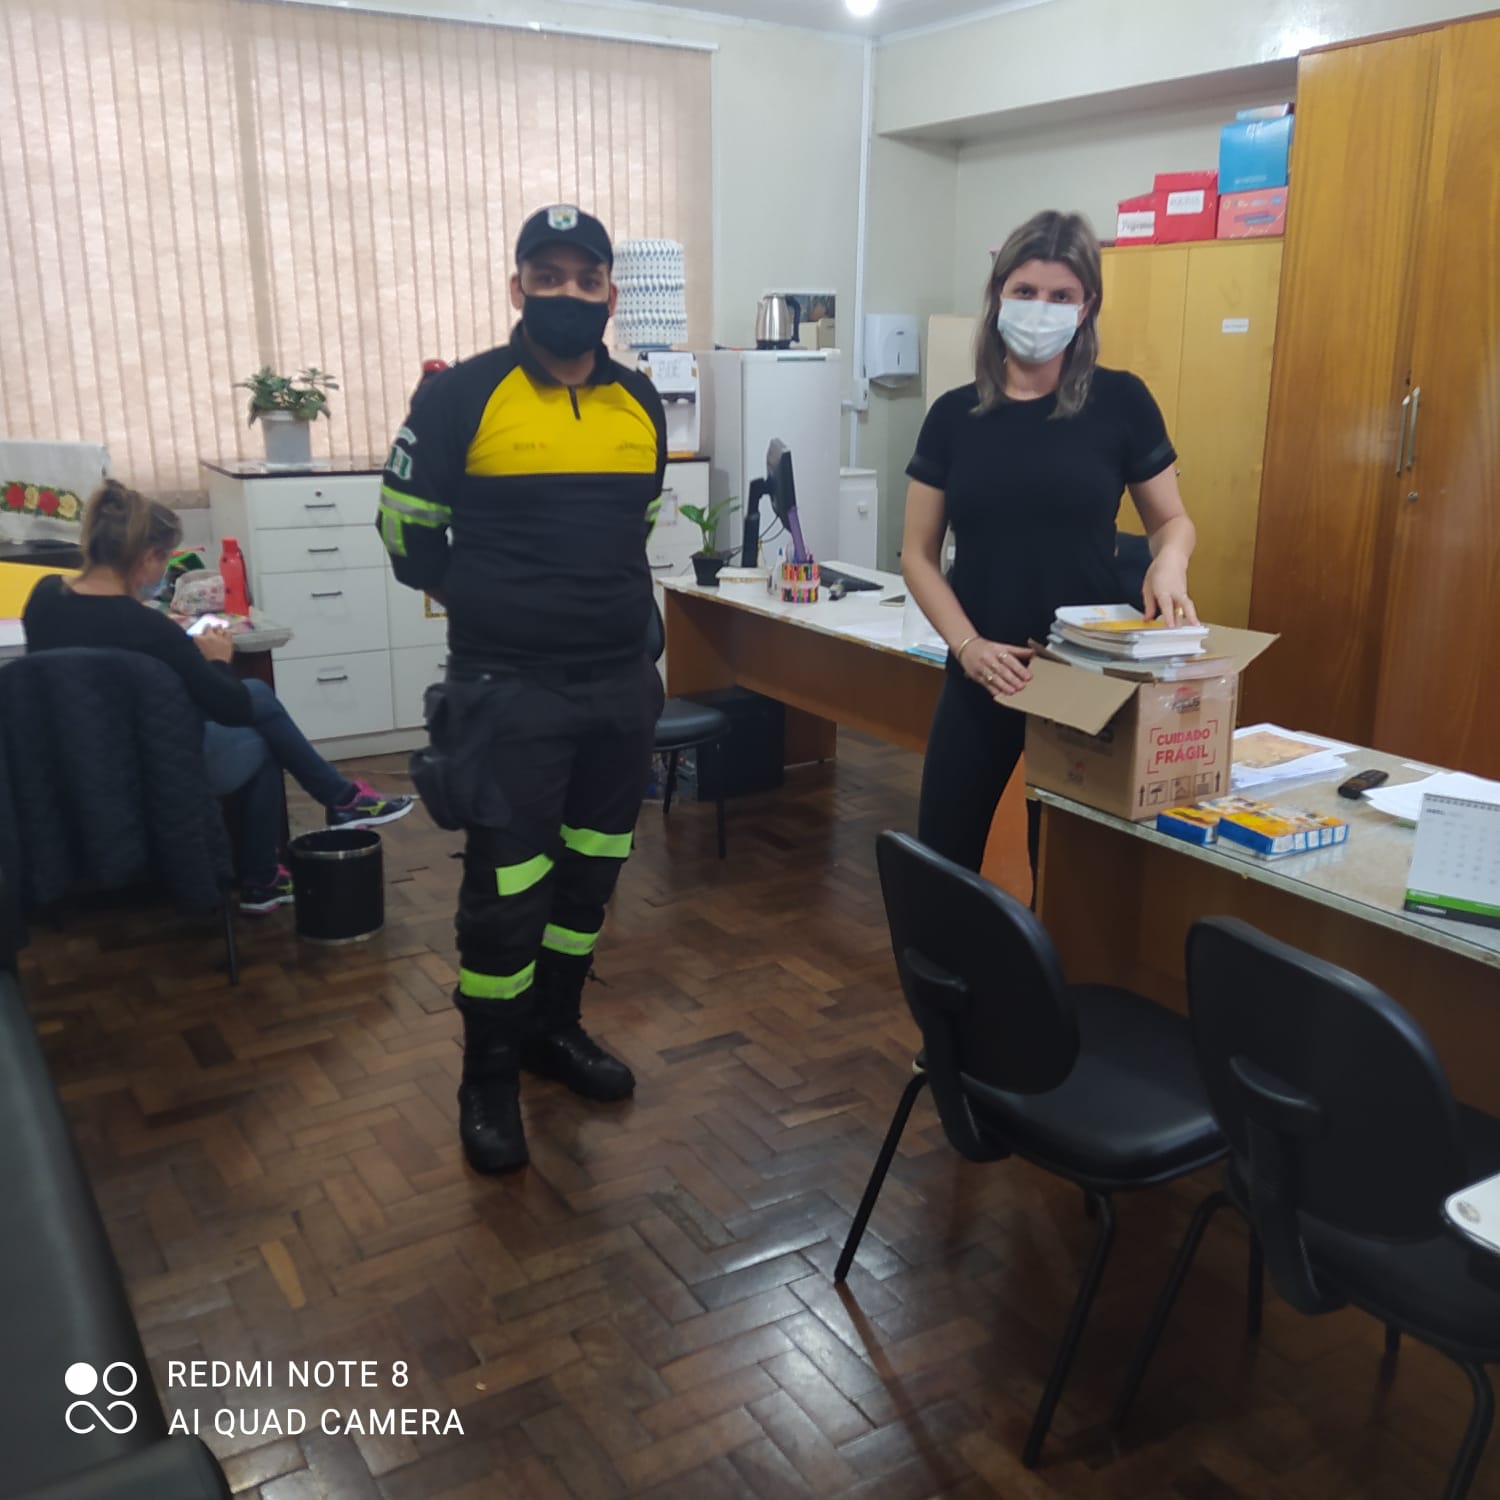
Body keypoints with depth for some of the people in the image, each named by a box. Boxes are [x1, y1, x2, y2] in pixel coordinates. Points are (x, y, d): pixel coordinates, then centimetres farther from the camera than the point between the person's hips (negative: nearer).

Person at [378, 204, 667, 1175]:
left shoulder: (642, 404, 6)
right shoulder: (462, 398, -8)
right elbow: (407, 526, 2)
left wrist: (611, 605, 14)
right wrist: (486, 601, 10)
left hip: (622, 682, 5)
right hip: (509, 688, -5)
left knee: (591, 871, 15)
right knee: (507, 887, 0)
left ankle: (555, 1027, 36)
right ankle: (490, 1076, 18)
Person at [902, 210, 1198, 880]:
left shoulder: (1121, 402, -3)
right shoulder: (954, 415, 2)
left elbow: (1171, 519, 8)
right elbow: (919, 555, 3)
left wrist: (1169, 562, -16)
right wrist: (967, 645, -12)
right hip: (980, 676, 2)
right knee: (942, 859, 9)